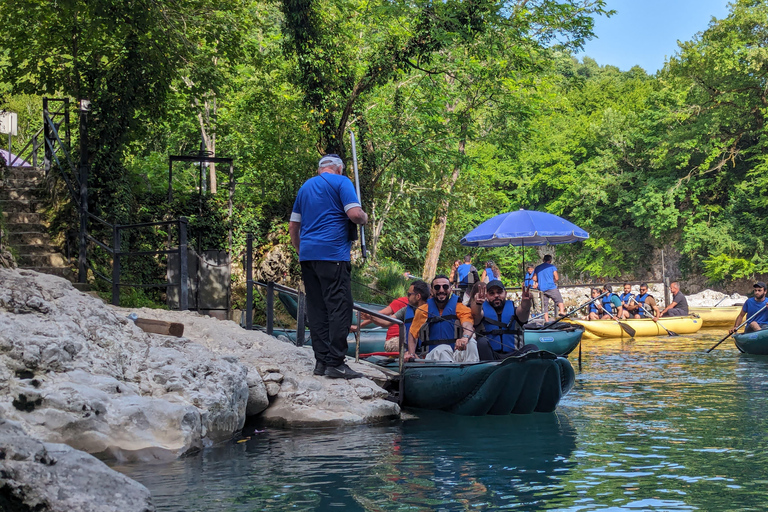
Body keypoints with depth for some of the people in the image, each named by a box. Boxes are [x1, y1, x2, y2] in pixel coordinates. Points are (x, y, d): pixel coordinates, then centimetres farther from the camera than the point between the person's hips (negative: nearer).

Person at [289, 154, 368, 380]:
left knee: (317, 308, 8)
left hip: (307, 254, 7)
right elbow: (354, 214, -13)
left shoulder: (306, 186, 21)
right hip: (332, 254, -7)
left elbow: (293, 227, 23)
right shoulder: (341, 182, 1)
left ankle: (321, 361, 8)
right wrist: (365, 218, 8)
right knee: (340, 306, -7)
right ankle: (335, 363, -12)